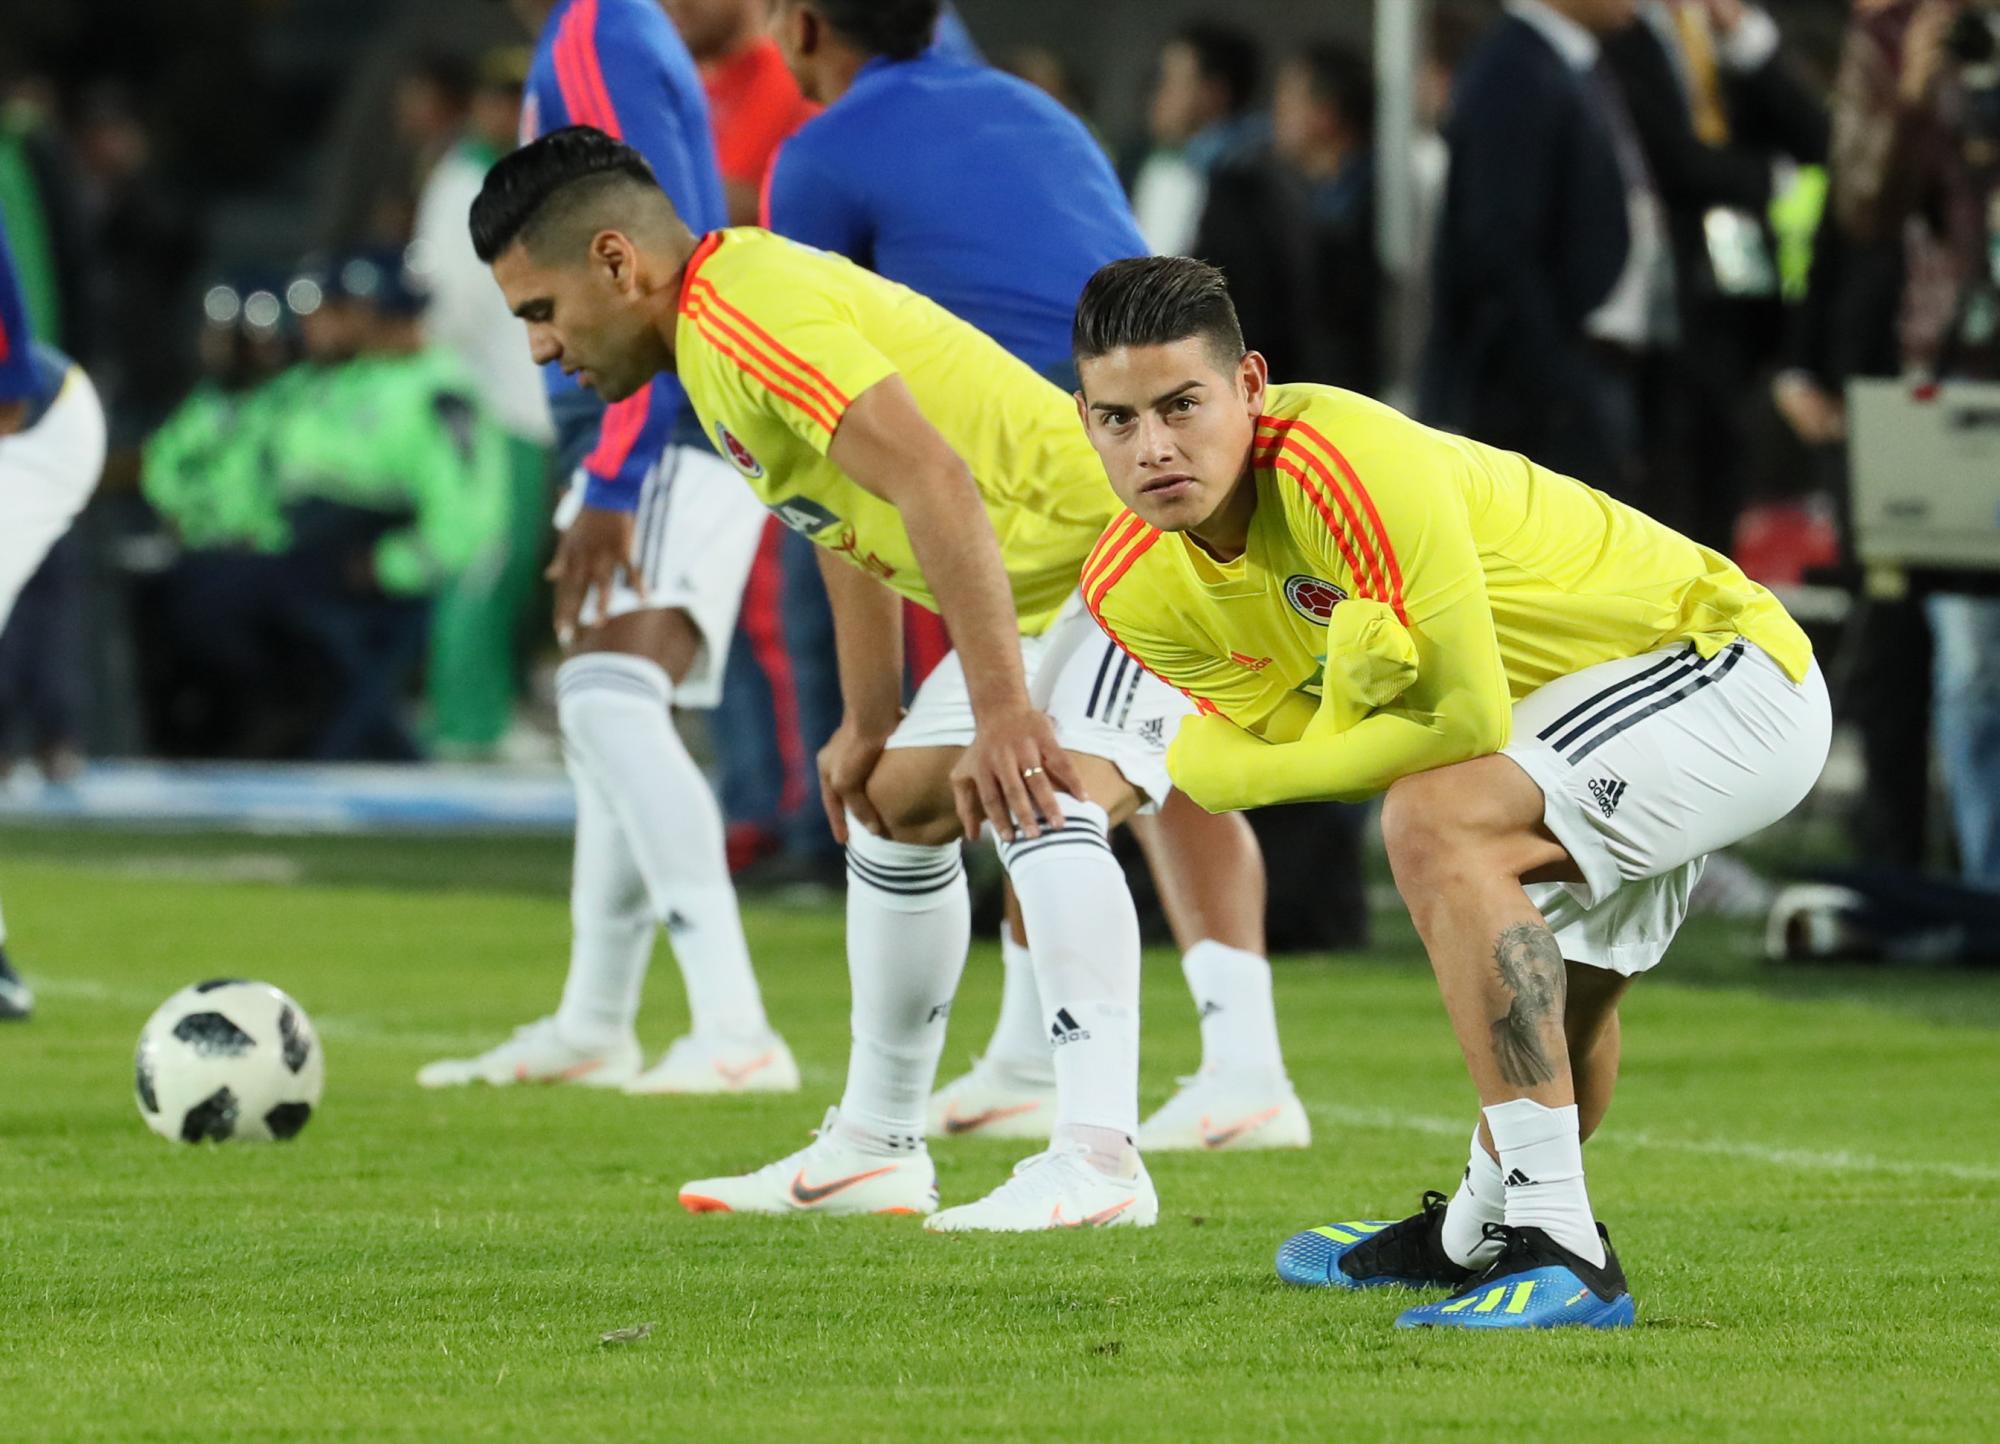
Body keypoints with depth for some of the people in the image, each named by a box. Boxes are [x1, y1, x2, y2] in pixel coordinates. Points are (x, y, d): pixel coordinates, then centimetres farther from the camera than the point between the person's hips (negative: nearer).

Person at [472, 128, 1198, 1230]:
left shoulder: (747, 311, -23)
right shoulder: (712, 329, 10)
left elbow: (935, 485, -33)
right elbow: (849, 515, 22)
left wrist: (1001, 713, -35)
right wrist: (870, 720, 21)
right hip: (1036, 592, 11)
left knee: (1041, 806, -31)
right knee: (896, 806, 21)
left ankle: (1098, 1159, -37)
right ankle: (874, 1149, 32)